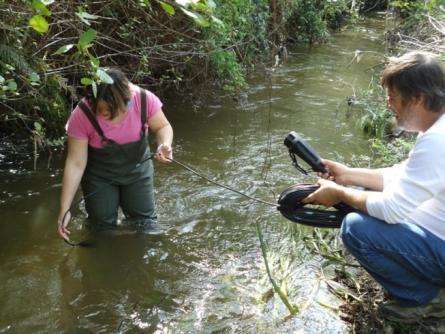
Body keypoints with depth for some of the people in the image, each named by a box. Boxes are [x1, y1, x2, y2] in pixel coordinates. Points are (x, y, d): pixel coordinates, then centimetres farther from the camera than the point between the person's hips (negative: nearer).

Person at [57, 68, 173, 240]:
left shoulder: (145, 100, -29)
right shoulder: (82, 115, -31)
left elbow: (162, 127, -8)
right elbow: (75, 164, -25)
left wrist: (164, 144, -32)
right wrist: (64, 210, -26)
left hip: (136, 168, 1)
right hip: (100, 174, -1)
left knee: (145, 222, 7)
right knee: (102, 225, 3)